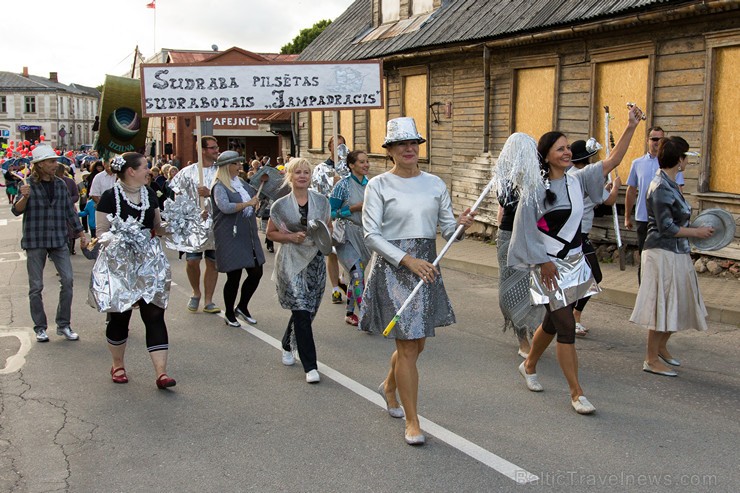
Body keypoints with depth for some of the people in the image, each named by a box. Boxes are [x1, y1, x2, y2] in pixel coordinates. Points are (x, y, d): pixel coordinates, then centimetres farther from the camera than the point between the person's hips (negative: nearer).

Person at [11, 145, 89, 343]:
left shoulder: (60, 184, 9)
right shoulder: (29, 185, -2)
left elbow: (69, 211, 15)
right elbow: (16, 211, -7)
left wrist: (81, 233, 14)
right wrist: (24, 197, -26)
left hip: (59, 240, 3)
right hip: (35, 241, -3)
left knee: (68, 280, -6)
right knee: (36, 286, 4)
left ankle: (64, 325, 6)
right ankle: (40, 328, 15)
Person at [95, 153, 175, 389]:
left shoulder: (149, 194, 9)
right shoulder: (110, 197, -7)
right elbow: (102, 233, -8)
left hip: (150, 261, 4)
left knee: (155, 315, -3)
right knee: (119, 316, 8)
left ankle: (161, 372, -5)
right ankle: (118, 365, 29)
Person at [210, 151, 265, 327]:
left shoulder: (241, 183, 12)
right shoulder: (220, 187, -11)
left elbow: (256, 195, 29)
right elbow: (225, 207, -27)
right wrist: (248, 203, -23)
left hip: (248, 237, 7)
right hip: (231, 238, -7)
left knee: (256, 273, 8)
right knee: (234, 276, 0)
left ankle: (242, 307, 28)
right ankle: (229, 313, 20)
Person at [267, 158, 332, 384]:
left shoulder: (321, 201, 5)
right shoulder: (281, 205, -2)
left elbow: (329, 227, 15)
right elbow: (271, 233, 4)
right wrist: (291, 237, -13)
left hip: (315, 260, 4)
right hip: (291, 261, -3)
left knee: (306, 311, 12)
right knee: (301, 311, -12)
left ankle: (288, 345, 42)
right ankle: (310, 366, -7)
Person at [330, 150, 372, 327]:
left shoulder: (370, 183, 6)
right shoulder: (343, 185, -12)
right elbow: (331, 212, -12)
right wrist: (354, 208, -19)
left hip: (364, 234, 6)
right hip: (346, 234, -6)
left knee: (356, 275, 11)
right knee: (358, 273, -16)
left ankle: (350, 314, 23)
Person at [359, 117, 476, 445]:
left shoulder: (435, 184, 8)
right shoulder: (378, 186, -5)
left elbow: (447, 228, 9)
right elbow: (372, 235, -11)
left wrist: (461, 223, -15)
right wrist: (407, 260, -21)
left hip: (426, 267, 5)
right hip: (392, 269, -5)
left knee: (415, 343, 16)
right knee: (408, 346, -6)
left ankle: (389, 387, 45)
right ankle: (412, 422, 7)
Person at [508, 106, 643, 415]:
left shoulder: (577, 180, 3)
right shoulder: (534, 190, -11)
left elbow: (613, 160, -1)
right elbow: (527, 230, -9)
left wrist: (631, 127, -9)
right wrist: (543, 263, -11)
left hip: (574, 263, 6)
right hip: (549, 266, -6)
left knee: (553, 322, 18)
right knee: (567, 328, -6)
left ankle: (529, 366, 42)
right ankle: (576, 393, 3)